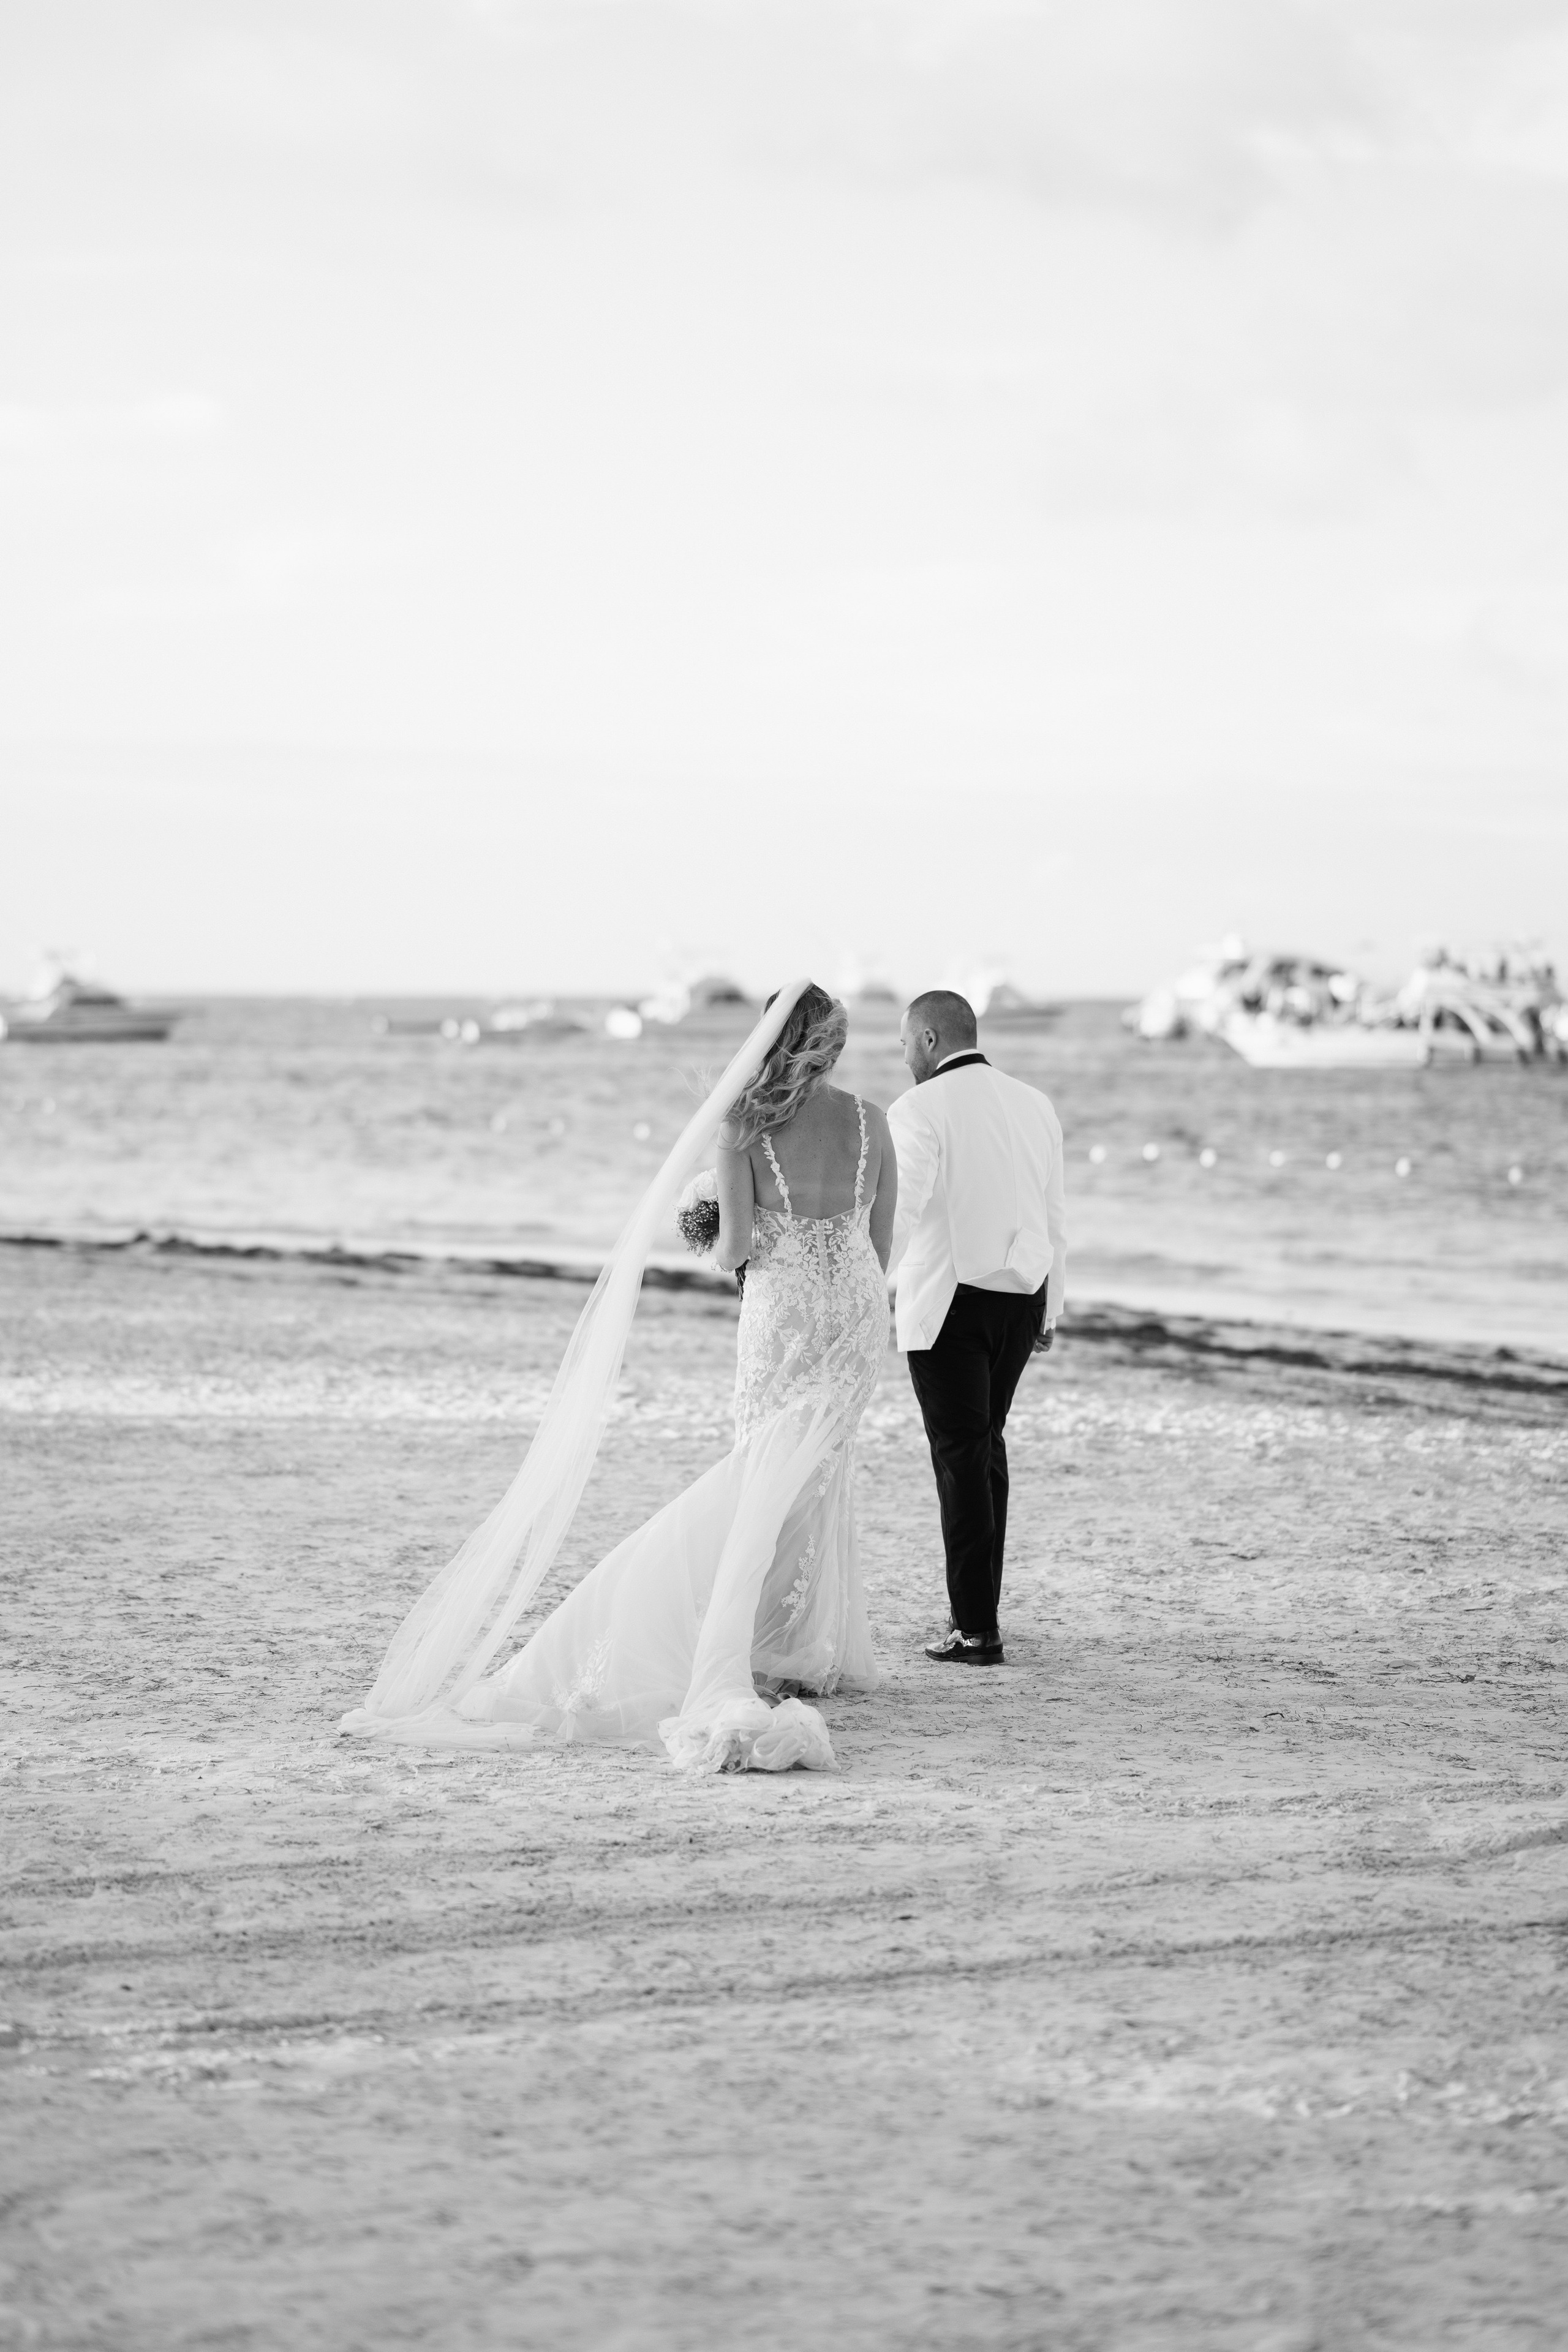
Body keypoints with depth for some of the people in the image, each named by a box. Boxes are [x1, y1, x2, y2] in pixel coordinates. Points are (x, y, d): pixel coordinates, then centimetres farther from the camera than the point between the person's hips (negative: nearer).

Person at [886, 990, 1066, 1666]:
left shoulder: (919, 1110, -11)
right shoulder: (1034, 1105, 9)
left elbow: (898, 1212, -19)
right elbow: (1055, 1216, 12)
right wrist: (1048, 1306, 20)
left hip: (949, 1298, -6)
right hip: (1022, 1294, 6)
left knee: (960, 1456, -3)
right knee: (986, 1442, 19)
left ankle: (976, 1629, -4)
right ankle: (978, 1603, 25)